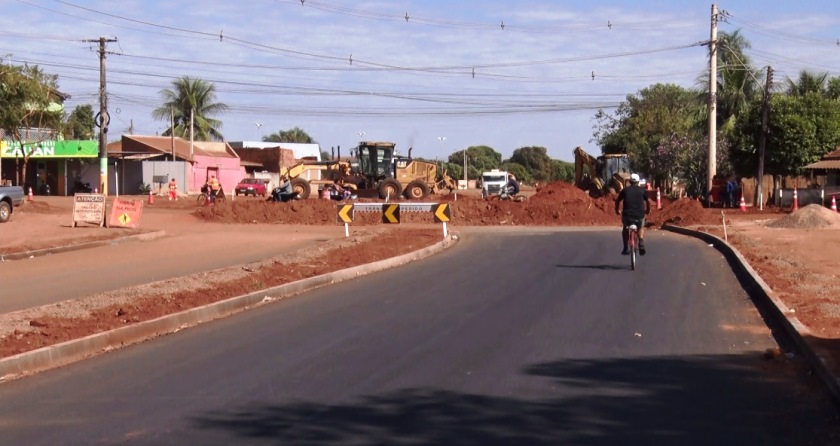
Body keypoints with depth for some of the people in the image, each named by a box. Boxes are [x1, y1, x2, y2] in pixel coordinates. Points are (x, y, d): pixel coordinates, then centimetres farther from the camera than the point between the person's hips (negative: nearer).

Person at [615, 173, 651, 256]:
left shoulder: (625, 190, 8)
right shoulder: (642, 190, 8)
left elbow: (617, 201, 9)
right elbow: (648, 201, 10)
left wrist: (617, 210, 24)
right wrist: (648, 210, 27)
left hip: (627, 215, 0)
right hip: (639, 215, 0)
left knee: (625, 229, 28)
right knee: (641, 228, 30)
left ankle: (625, 248, 19)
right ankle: (641, 245, 7)